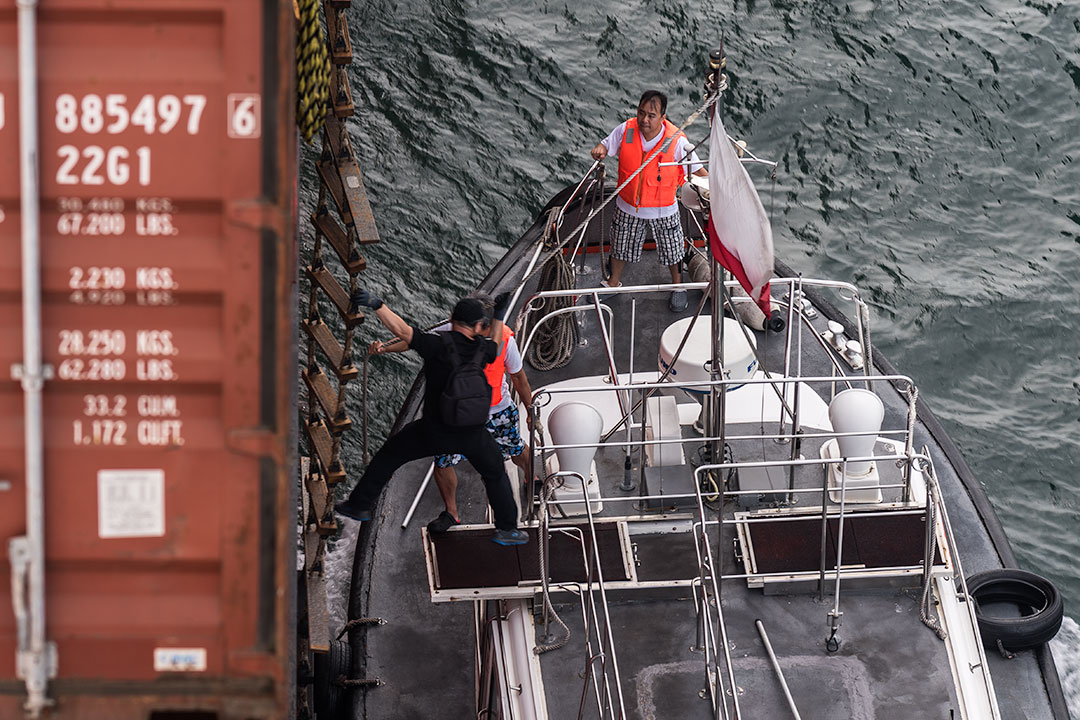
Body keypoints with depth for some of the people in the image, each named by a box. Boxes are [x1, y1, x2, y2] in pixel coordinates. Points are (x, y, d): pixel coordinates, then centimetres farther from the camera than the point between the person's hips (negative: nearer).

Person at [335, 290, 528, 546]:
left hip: (434, 431, -3)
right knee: (496, 474, 24)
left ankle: (359, 504, 22)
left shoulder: (439, 345, -21)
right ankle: (507, 528, 25)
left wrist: (376, 304, -33)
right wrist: (499, 315, 29)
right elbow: (495, 347, 20)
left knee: (388, 456, 17)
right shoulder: (481, 348, -6)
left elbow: (402, 330, -31)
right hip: (472, 435, 3)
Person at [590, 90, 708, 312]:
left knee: (671, 251, 15)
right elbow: (607, 145, -1)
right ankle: (614, 282, 47)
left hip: (663, 209, -2)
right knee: (621, 244, 22)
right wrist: (600, 150, -24)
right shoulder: (626, 130, -18)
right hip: (628, 206, 2)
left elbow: (696, 168, -10)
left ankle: (677, 285, 43)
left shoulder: (677, 141, -24)